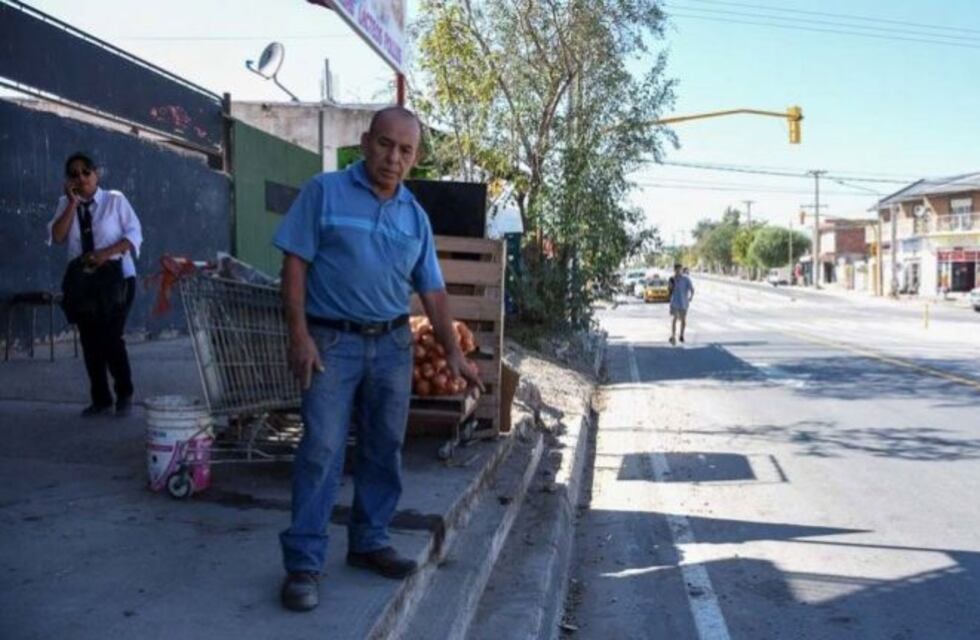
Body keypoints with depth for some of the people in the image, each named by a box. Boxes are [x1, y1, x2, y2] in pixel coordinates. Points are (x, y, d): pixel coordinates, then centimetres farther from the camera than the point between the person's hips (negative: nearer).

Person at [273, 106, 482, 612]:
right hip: (332, 341, -5)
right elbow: (295, 265, -7)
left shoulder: (415, 215, 9)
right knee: (321, 450, -6)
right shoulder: (323, 192, -3)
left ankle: (369, 542, 25)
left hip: (393, 344, 5)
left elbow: (432, 290, 11)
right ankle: (303, 562, 2)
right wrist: (299, 336, -15)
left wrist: (452, 352, 6)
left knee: (384, 449, 10)